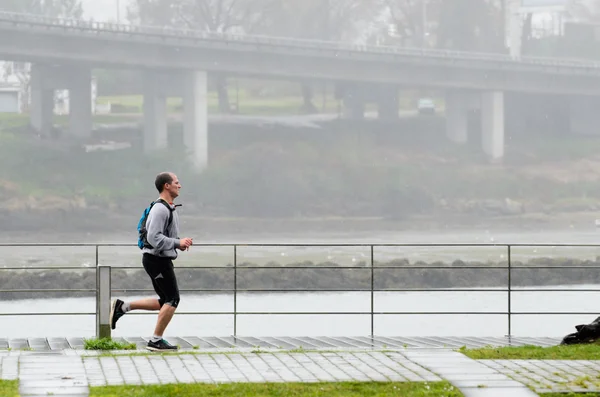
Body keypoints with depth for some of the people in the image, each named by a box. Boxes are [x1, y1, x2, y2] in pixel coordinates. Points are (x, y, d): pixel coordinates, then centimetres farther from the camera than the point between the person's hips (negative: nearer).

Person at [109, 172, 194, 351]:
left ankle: (122, 307, 15)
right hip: (157, 259, -10)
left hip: (162, 259, 10)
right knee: (172, 299, -6)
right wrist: (178, 243, -20)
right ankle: (156, 341, -1)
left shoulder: (169, 208, 16)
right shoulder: (160, 209, -18)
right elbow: (154, 238, -26)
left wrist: (179, 243, 8)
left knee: (165, 302, 14)